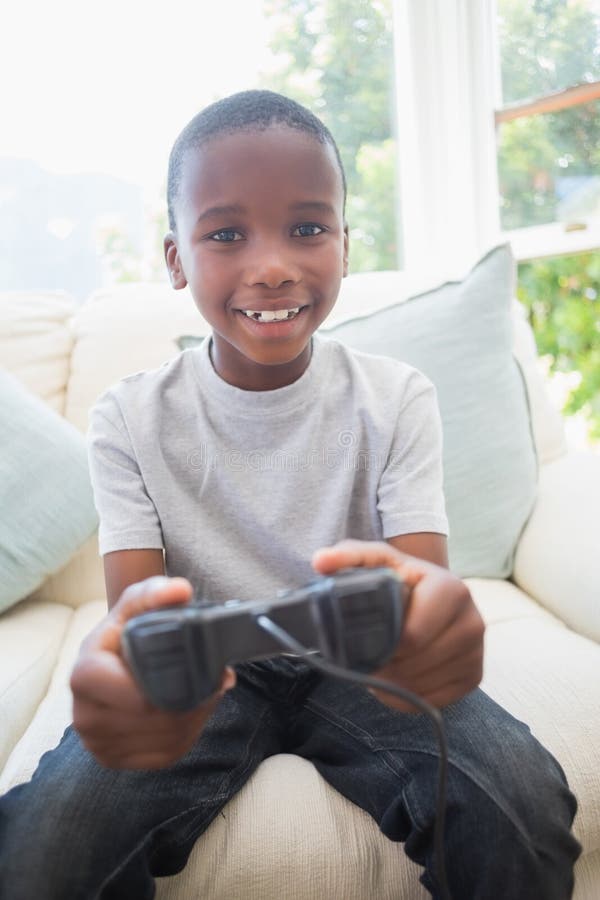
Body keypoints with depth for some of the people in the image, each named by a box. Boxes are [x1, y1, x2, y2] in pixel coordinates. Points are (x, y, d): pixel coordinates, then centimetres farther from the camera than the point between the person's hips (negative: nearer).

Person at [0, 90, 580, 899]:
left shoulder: (397, 399, -8)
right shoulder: (131, 418, -8)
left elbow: (429, 576, -16)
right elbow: (132, 598, -15)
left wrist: (432, 610, -44)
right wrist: (116, 654, -43)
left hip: (357, 667, 1)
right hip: (203, 678, 0)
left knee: (526, 809, -26)